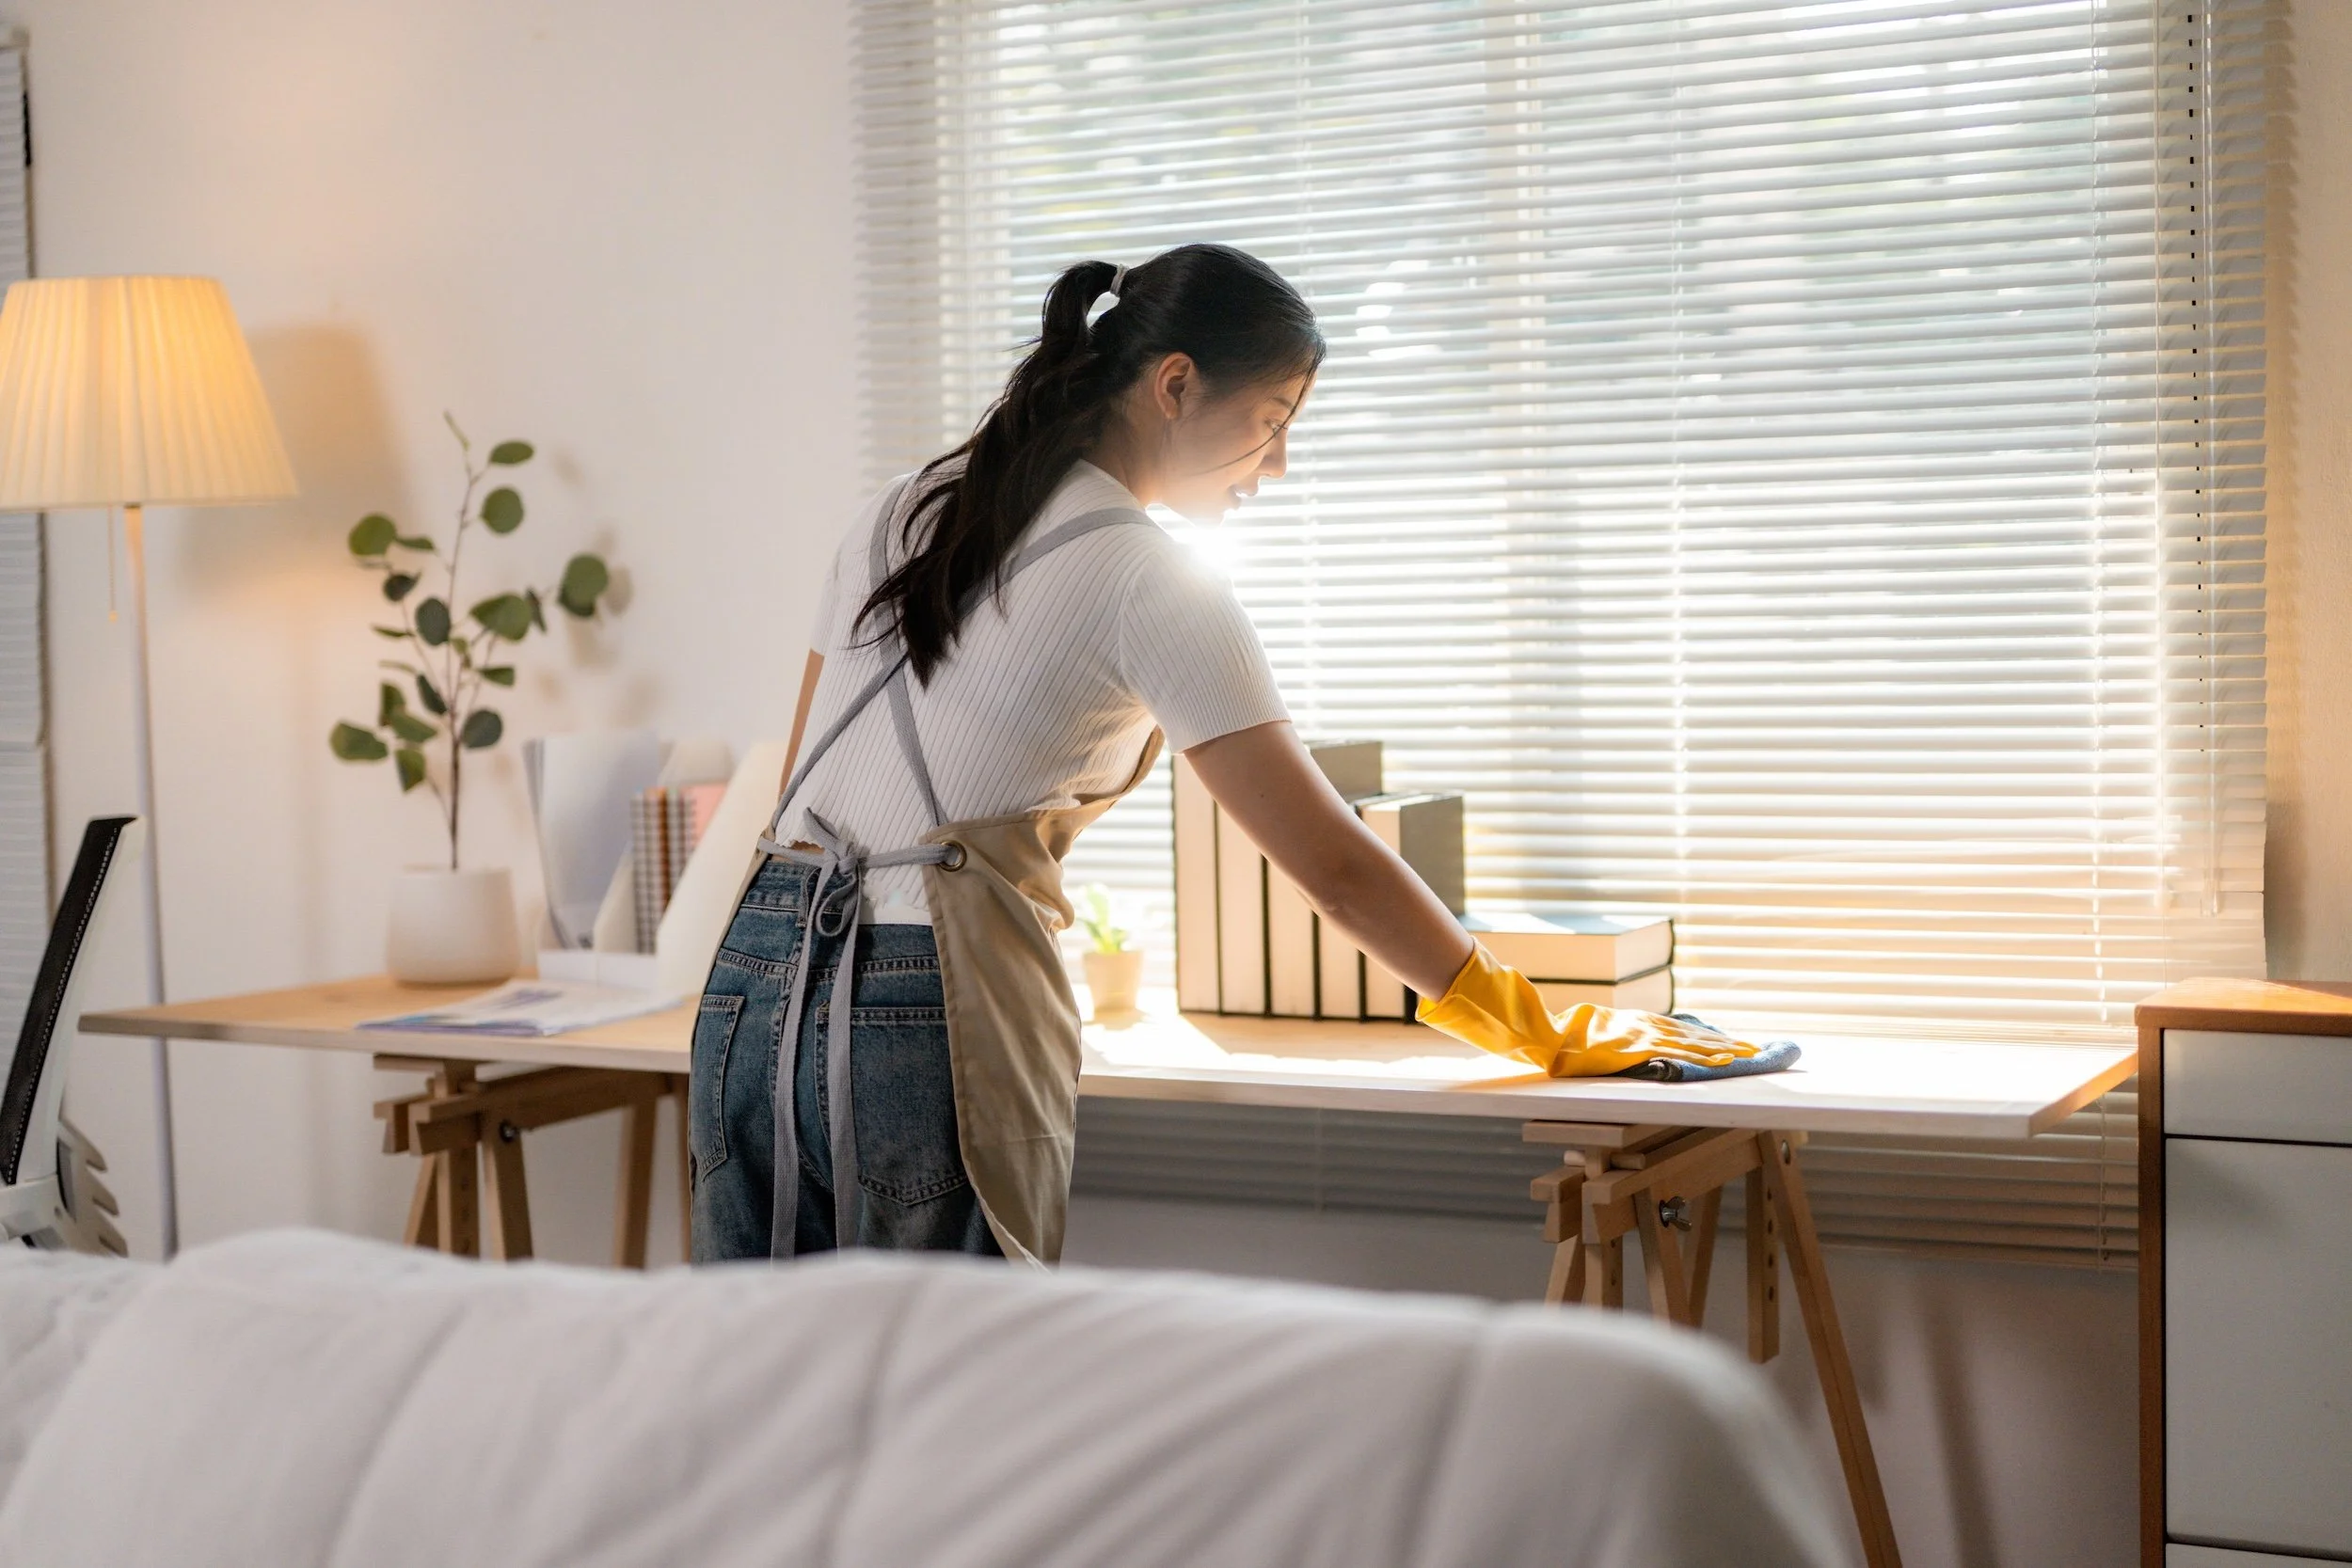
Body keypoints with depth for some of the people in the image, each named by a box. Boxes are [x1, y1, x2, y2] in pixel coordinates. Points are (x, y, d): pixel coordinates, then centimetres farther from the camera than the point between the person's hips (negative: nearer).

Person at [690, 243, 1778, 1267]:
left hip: (753, 978, 7)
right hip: (926, 1014, -7)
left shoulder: (907, 512, 15)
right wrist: (1544, 1036, 3)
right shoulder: (1155, 586, -6)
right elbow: (1337, 869, -5)